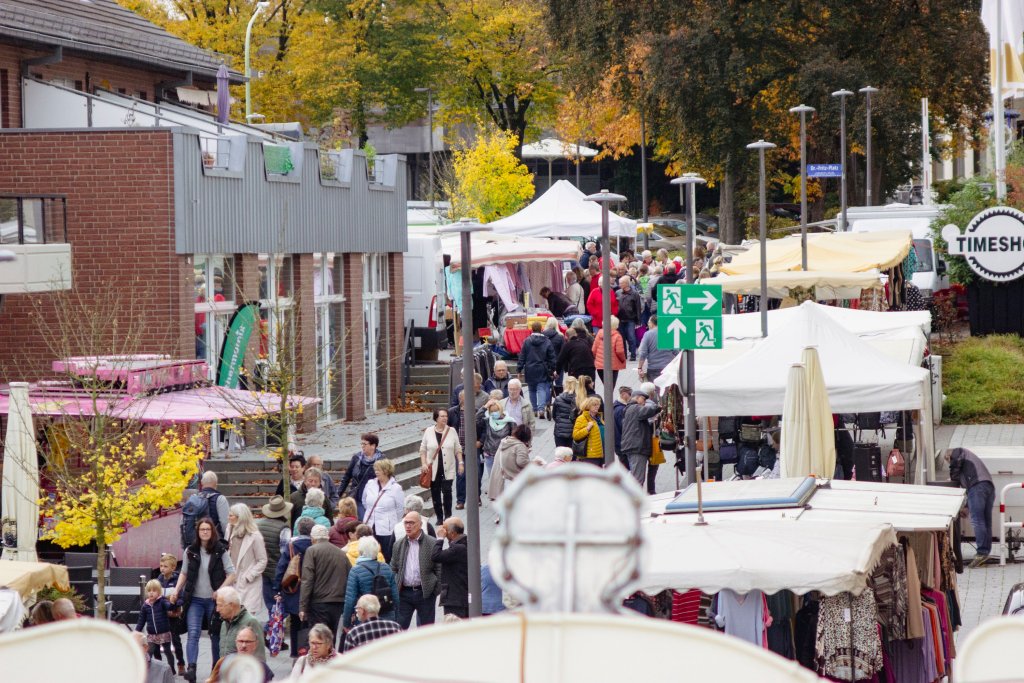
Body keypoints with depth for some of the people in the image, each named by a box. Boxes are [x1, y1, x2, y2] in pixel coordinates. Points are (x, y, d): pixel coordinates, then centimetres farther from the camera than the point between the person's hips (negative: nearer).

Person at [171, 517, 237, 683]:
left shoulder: (221, 551, -3)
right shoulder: (190, 551, 4)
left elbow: (231, 574, -3)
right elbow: (184, 573, 13)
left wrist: (220, 590, -14)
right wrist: (176, 590, 0)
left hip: (214, 599, -1)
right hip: (195, 599, 1)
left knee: (216, 635, 10)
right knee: (193, 633, -14)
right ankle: (191, 668, -26)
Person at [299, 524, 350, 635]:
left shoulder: (312, 551, -2)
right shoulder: (342, 553, 12)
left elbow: (307, 580, -8)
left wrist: (302, 607, -9)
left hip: (319, 604, -4)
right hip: (340, 605, 4)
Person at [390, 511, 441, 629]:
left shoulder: (432, 544, -5)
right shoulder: (399, 544, 8)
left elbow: (439, 569, -4)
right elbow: (393, 569, 13)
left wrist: (436, 591, -9)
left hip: (425, 593, -3)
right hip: (404, 592, 3)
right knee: (399, 626, -2)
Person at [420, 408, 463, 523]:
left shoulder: (451, 431, 3)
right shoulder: (428, 431, 2)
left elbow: (458, 449, 8)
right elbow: (423, 449, 6)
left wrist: (460, 463, 1)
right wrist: (424, 463, -3)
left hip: (448, 469, -1)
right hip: (433, 469, 1)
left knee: (447, 491, -10)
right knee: (435, 493, 3)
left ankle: (448, 516, 1)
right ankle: (439, 517, 12)